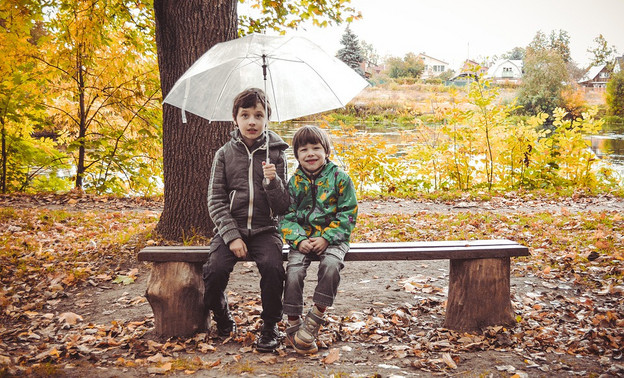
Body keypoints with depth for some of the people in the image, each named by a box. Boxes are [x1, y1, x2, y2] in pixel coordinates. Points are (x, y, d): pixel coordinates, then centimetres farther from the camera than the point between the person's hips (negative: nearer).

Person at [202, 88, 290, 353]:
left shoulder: (275, 154, 3)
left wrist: (272, 181, -17)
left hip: (265, 229, 0)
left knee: (273, 267, -28)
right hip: (230, 228, 1)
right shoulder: (225, 154, 4)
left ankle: (270, 326, -3)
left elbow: (283, 208, 1)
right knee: (215, 270, -24)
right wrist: (232, 236, -11)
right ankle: (221, 316, 9)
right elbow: (215, 201, 0)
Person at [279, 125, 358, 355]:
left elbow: (348, 214, -2)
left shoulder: (339, 178, 0)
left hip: (332, 238, -2)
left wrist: (326, 238, -14)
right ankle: (293, 326, -9)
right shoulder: (294, 182, 7)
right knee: (294, 271, -22)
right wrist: (298, 240, -12)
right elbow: (287, 216, 6)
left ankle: (314, 319, -16)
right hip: (303, 238, 2)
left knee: (331, 265, -32)